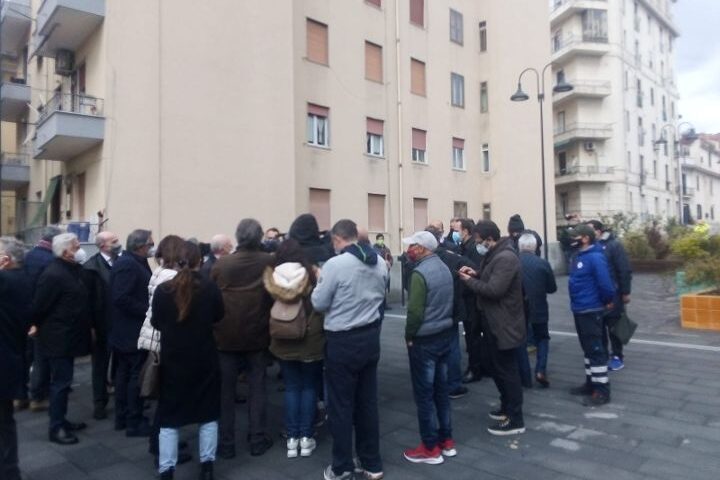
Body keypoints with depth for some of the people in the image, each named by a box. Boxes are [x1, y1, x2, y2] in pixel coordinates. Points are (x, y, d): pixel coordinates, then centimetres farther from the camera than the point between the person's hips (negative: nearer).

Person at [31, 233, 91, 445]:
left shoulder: (74, 269, 7)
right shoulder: (53, 274, -21)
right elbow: (39, 306, -18)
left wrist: (87, 326, 12)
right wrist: (39, 327, -3)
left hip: (69, 336, 9)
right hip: (58, 338, -9)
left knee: (63, 382, 17)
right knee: (60, 383, 0)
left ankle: (61, 421, 29)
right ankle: (55, 428, 11)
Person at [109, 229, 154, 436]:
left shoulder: (131, 262, 10)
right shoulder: (128, 265, -21)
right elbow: (121, 298, -28)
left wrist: (148, 309, 5)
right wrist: (147, 311, -21)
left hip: (126, 329, 10)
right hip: (132, 330, -10)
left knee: (125, 373, 17)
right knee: (137, 376, -1)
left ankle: (122, 417, 28)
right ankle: (134, 422, 8)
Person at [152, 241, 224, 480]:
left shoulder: (162, 289, -12)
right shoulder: (211, 288, -12)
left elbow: (156, 323, 2)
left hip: (172, 359, 0)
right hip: (205, 358, 0)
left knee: (169, 415, 12)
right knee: (208, 412, 14)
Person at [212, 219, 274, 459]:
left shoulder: (221, 264, -9)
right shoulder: (269, 262, -8)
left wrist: (215, 326, 11)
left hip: (226, 335, 0)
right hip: (257, 334, 0)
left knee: (225, 389, 11)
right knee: (257, 387, 12)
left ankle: (226, 443, 18)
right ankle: (258, 440, 18)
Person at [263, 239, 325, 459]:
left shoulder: (271, 278, -7)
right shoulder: (312, 275, -13)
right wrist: (323, 334, 6)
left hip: (284, 343, 2)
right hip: (311, 342, -2)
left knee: (291, 387, 13)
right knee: (309, 387, 11)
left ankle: (292, 438, 15)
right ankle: (306, 437, 15)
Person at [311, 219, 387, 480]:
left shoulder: (335, 264, -18)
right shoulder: (380, 263, 2)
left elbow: (319, 303, -10)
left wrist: (320, 282, 6)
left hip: (343, 341, -6)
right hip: (370, 336, 6)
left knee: (341, 405, 7)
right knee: (368, 402, 16)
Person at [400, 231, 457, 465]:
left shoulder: (420, 273, -19)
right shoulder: (444, 268, 8)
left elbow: (415, 310, -21)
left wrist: (409, 336, -8)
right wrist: (444, 323, 15)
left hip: (424, 340, -8)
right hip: (445, 334, 9)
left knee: (423, 393, 3)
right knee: (441, 389, 17)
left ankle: (431, 448, 12)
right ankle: (446, 440, 26)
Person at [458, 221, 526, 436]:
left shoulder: (505, 258, -22)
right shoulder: (495, 255, 11)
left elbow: (494, 289, -28)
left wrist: (470, 281, -16)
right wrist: (476, 274, 2)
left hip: (503, 325, -10)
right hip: (494, 323, 10)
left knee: (507, 371, -2)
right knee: (498, 368, 20)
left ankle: (515, 420, 9)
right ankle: (507, 407, 35)